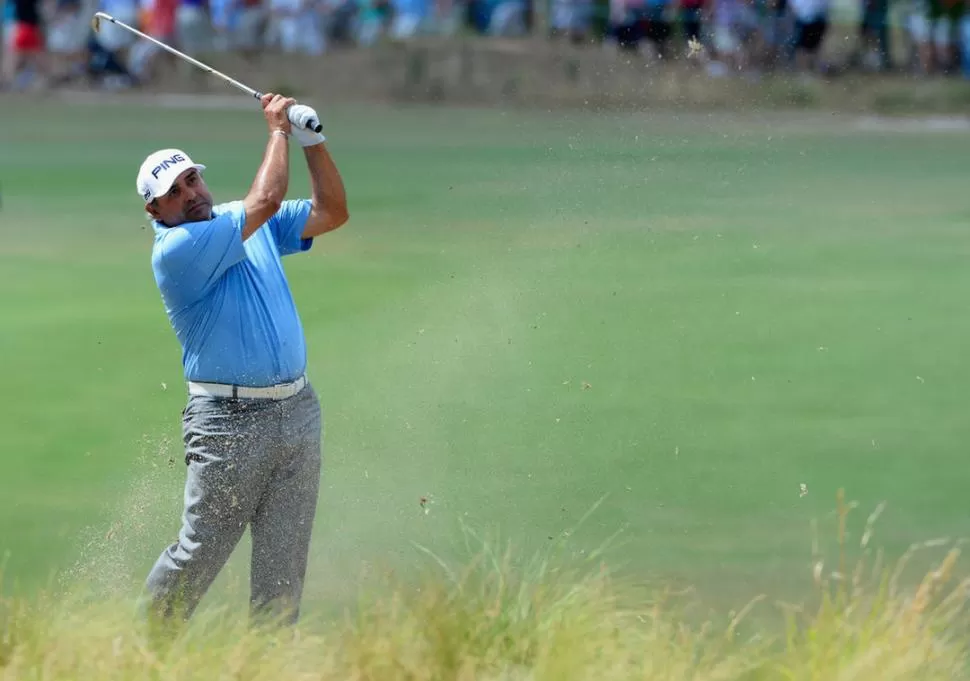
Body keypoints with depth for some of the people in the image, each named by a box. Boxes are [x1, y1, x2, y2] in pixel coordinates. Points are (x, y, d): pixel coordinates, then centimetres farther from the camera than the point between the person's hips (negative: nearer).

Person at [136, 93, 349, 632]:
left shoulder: (248, 225, 13)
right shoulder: (175, 250, -13)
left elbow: (332, 212, 14)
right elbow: (267, 200, -19)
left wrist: (313, 141, 3)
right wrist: (278, 129, -6)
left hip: (298, 410, 6)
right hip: (230, 421, -6)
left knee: (284, 565, 4)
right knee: (200, 555, -2)